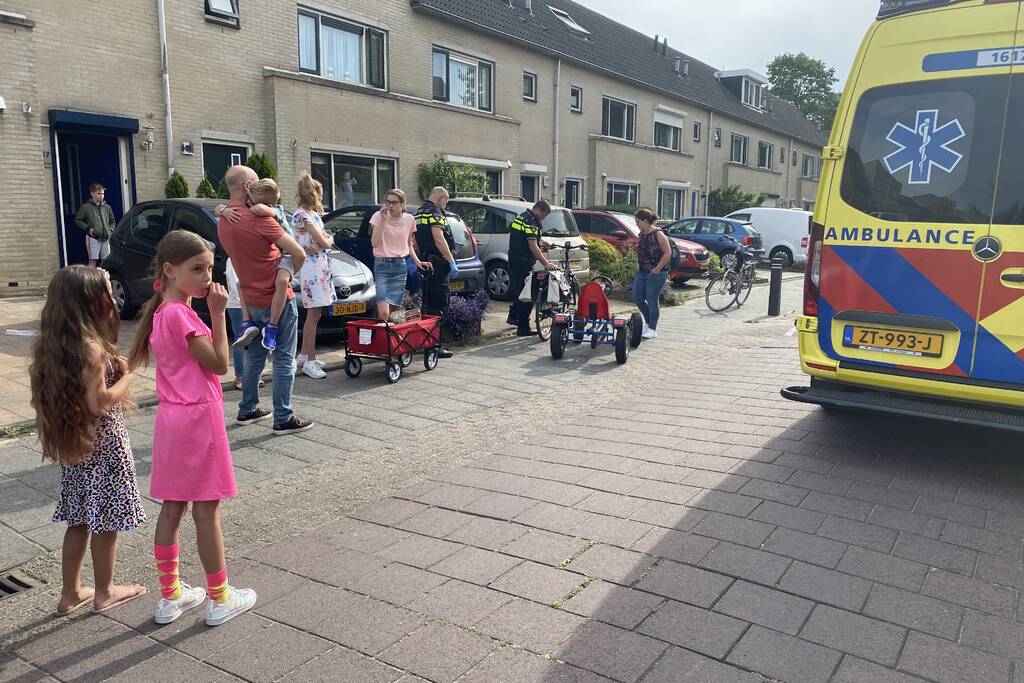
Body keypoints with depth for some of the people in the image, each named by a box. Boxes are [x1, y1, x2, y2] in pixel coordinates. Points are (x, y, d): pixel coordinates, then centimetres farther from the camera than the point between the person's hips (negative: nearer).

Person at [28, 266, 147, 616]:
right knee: (106, 521, 8)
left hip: (76, 444, 8)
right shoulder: (92, 347, -23)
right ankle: (104, 592, 22)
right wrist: (126, 376, -11)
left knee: (79, 520, 18)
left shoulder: (52, 344, 3)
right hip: (103, 445, -8)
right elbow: (98, 403, -24)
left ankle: (70, 593, 28)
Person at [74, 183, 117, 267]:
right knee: (93, 260, -5)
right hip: (93, 238, -4)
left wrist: (110, 230, 7)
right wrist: (88, 228, -9)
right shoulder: (86, 207, -1)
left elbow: (113, 221, 22)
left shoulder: (107, 207, 12)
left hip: (106, 238, 4)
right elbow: (78, 220, 2)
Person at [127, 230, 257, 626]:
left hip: (173, 417, 9)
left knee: (172, 508, 15)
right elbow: (219, 364, -16)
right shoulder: (180, 314, -19)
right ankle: (219, 599, 16)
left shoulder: (163, 311, 10)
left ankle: (170, 596, 27)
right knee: (206, 511, 2)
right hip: (199, 416, -9)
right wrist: (217, 313, -15)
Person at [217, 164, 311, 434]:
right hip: (276, 298, -8)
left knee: (255, 354, 20)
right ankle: (283, 419, 4)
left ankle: (247, 410, 28)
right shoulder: (257, 218, -20)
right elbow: (299, 253, -22)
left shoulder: (223, 222, 6)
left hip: (252, 299, 8)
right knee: (284, 358, 0)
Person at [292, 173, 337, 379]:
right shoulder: (301, 215, -14)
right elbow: (323, 242, -13)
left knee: (313, 314, 13)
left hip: (321, 265, 9)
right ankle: (310, 362, -3)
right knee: (314, 315, -7)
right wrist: (328, 240, 7)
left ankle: (304, 355, 22)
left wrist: (322, 242, -6)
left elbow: (325, 238, 14)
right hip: (311, 267, -9)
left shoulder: (312, 213, 15)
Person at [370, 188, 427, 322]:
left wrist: (417, 261, 3)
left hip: (400, 265, 3)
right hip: (382, 264, -3)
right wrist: (383, 220, -16)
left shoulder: (409, 219, 5)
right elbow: (375, 243, -13)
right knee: (383, 313, -16)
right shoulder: (379, 216, -3)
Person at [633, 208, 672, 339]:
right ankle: (648, 321, 28)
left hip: (656, 273, -8)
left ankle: (652, 329, 10)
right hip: (642, 272, 8)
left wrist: (657, 269, -17)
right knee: (637, 297, 8)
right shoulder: (642, 234, 9)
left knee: (652, 301, -2)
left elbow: (668, 253, -15)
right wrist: (638, 264, 13)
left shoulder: (658, 234, -14)